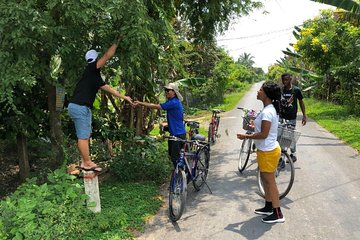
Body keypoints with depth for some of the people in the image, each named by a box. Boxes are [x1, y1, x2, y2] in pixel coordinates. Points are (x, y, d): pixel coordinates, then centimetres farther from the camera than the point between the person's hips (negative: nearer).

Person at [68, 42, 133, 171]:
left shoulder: (95, 75, 18)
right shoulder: (91, 68, -8)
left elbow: (108, 88, 25)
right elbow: (108, 55, -14)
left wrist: (124, 97, 29)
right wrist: (117, 42, -2)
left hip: (84, 108, 10)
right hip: (79, 107, -10)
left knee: (85, 136, 13)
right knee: (83, 136, -4)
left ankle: (85, 162, 20)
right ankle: (88, 163, 3)